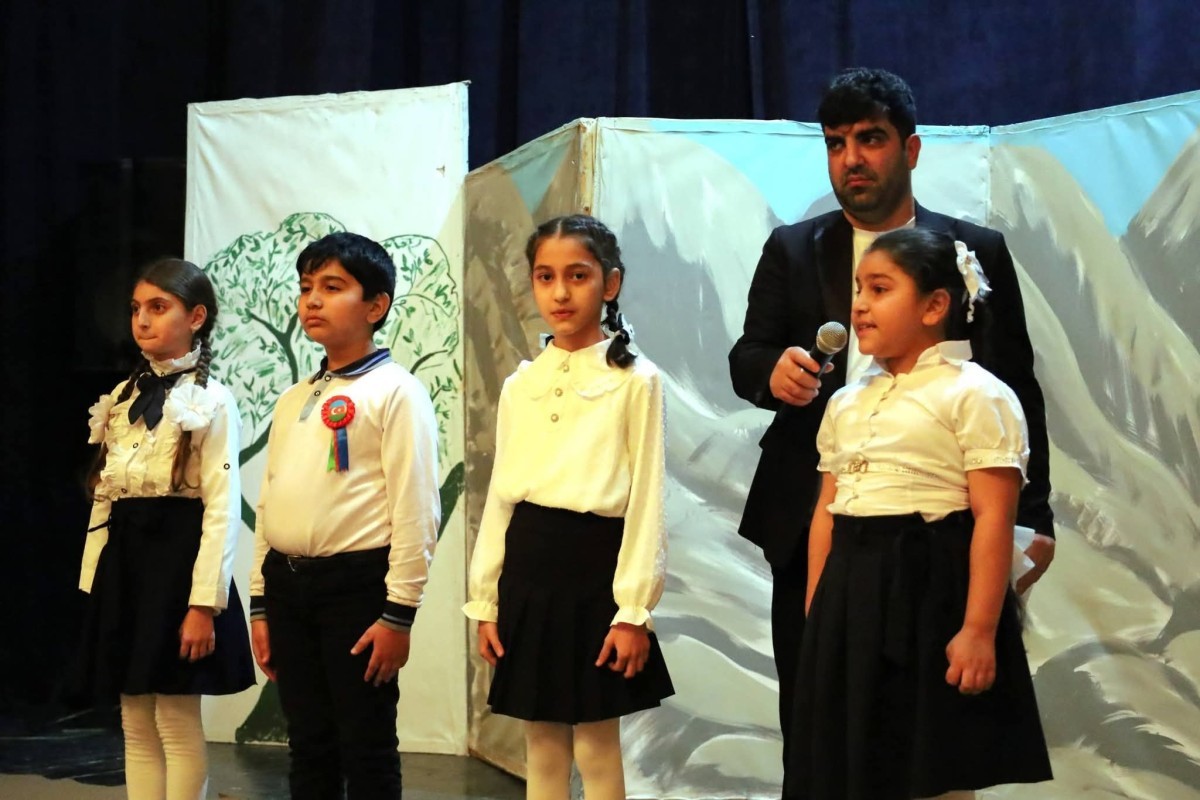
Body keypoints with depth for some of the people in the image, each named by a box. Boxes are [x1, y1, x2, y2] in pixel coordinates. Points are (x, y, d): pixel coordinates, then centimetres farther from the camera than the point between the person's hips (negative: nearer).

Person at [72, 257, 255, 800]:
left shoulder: (210, 401, -7)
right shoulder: (122, 398, 13)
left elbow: (223, 508, -12)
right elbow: (104, 496, 14)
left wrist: (205, 603, -18)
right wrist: (94, 581, 9)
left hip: (176, 557, -7)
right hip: (123, 561, 7)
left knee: (177, 724, -1)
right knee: (136, 727, 10)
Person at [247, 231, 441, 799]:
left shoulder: (395, 391, -6)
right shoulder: (293, 400, 17)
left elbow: (415, 507, -12)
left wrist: (399, 612, -15)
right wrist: (260, 604, 15)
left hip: (357, 582, -7)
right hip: (287, 584, 7)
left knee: (367, 746, 0)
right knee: (308, 745, 12)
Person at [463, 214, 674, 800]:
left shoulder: (635, 380, -5)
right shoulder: (520, 385, 10)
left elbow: (647, 500, -7)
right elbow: (500, 495, 12)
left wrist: (634, 610, -12)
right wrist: (484, 600, 8)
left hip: (595, 566, -5)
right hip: (529, 566, 5)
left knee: (596, 749, 2)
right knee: (542, 749, 11)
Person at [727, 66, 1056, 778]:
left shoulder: (978, 252, 6)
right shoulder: (792, 249, 11)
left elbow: (1016, 391, 4)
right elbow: (746, 357, 6)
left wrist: (1032, 518, -2)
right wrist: (775, 370, -18)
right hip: (813, 525, 2)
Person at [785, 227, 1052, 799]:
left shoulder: (974, 395, -8)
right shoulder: (847, 404, 15)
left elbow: (993, 519, -14)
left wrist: (979, 629, -19)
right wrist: (815, 616, 12)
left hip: (932, 587, -7)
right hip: (853, 593, 7)